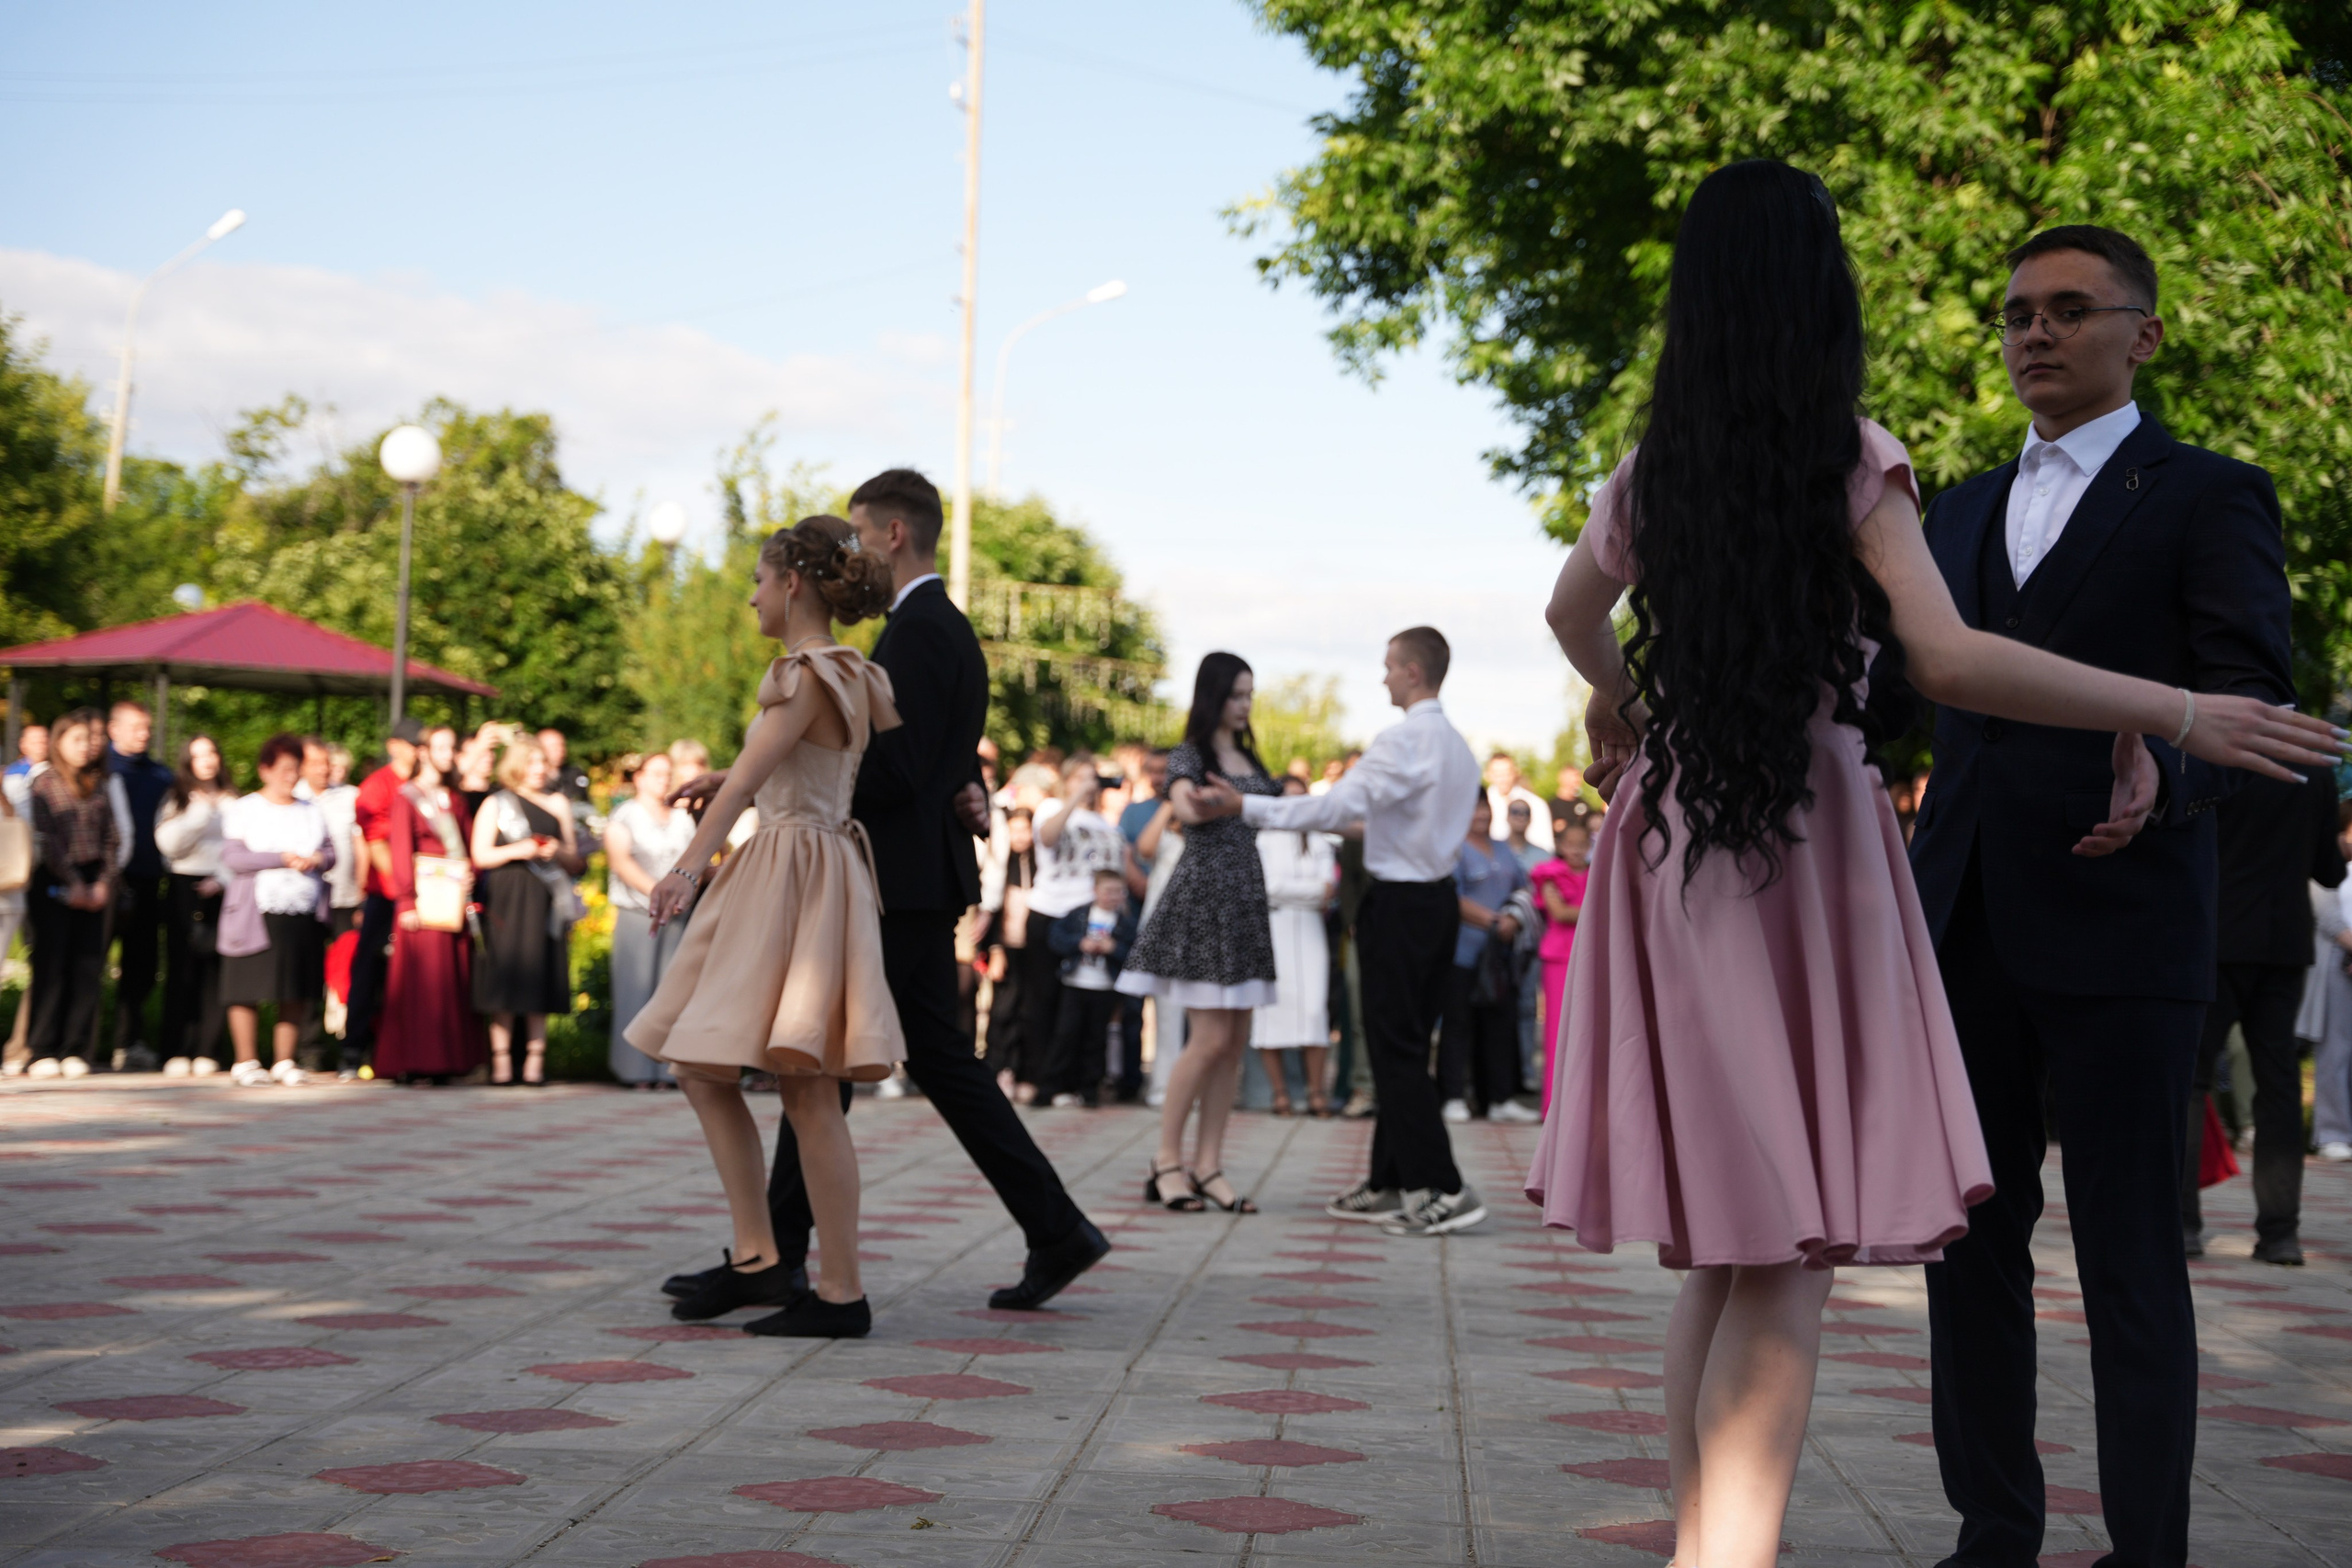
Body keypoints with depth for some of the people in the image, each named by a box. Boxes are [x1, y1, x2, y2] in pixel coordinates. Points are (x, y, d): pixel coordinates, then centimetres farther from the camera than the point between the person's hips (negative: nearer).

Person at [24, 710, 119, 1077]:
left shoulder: (99, 787, 13)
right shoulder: (44, 783, 0)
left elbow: (112, 839, 10)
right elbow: (48, 839, -7)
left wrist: (104, 883, -2)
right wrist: (72, 884, -11)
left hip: (92, 885, 4)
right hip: (53, 883, -4)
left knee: (88, 967, 0)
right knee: (51, 965, -4)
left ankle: (75, 1050, 5)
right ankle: (43, 1051, 1)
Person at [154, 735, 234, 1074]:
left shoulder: (231, 801, 11)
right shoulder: (176, 798, 9)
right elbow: (169, 843, -4)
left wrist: (222, 880, -7)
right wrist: (199, 813, -10)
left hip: (220, 891, 1)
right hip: (183, 889, -1)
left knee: (215, 970, -3)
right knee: (182, 970, -5)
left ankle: (207, 1051, 0)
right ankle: (176, 1053, -4)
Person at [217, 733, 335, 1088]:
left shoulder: (312, 812, 17)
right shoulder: (243, 809, 4)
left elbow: (330, 852, 13)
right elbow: (232, 857, -8)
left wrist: (317, 859, -11)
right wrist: (282, 859, -13)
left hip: (304, 915, 4)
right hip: (257, 913, -4)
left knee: (296, 993, 2)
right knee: (248, 991, -3)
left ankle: (284, 1062, 11)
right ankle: (246, 1062, 6)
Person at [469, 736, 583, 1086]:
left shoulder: (557, 804, 16)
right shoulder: (495, 805, 8)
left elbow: (575, 861, 16)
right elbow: (480, 856, 1)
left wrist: (559, 853, -5)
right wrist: (516, 851, -13)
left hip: (544, 900, 2)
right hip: (505, 899, -2)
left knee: (538, 976, -2)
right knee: (505, 975, -7)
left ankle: (535, 1058, -1)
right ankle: (501, 1058, -5)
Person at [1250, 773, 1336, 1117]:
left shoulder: (1318, 843, 16)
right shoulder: (1263, 840, 6)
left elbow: (1327, 888, 4)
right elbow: (1271, 886, -6)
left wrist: (1292, 890, -10)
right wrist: (1315, 889, -4)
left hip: (1308, 931, 2)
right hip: (1272, 930, -2)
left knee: (1314, 1007, -8)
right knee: (1274, 1008, -6)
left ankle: (1316, 1091, -8)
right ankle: (1280, 1091, -2)